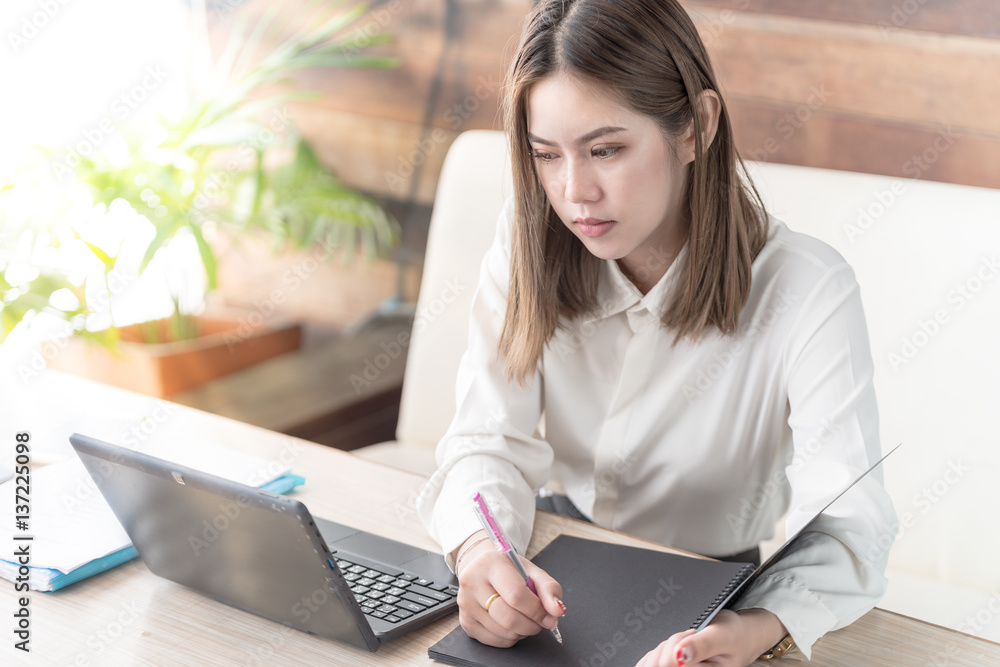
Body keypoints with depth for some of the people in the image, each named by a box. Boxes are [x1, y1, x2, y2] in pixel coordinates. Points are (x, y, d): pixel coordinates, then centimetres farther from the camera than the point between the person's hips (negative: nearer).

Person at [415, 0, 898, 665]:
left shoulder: (807, 292, -20)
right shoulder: (528, 245, -8)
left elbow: (848, 525, -25)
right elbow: (490, 440, -12)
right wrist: (479, 551, -34)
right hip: (553, 579, 2)